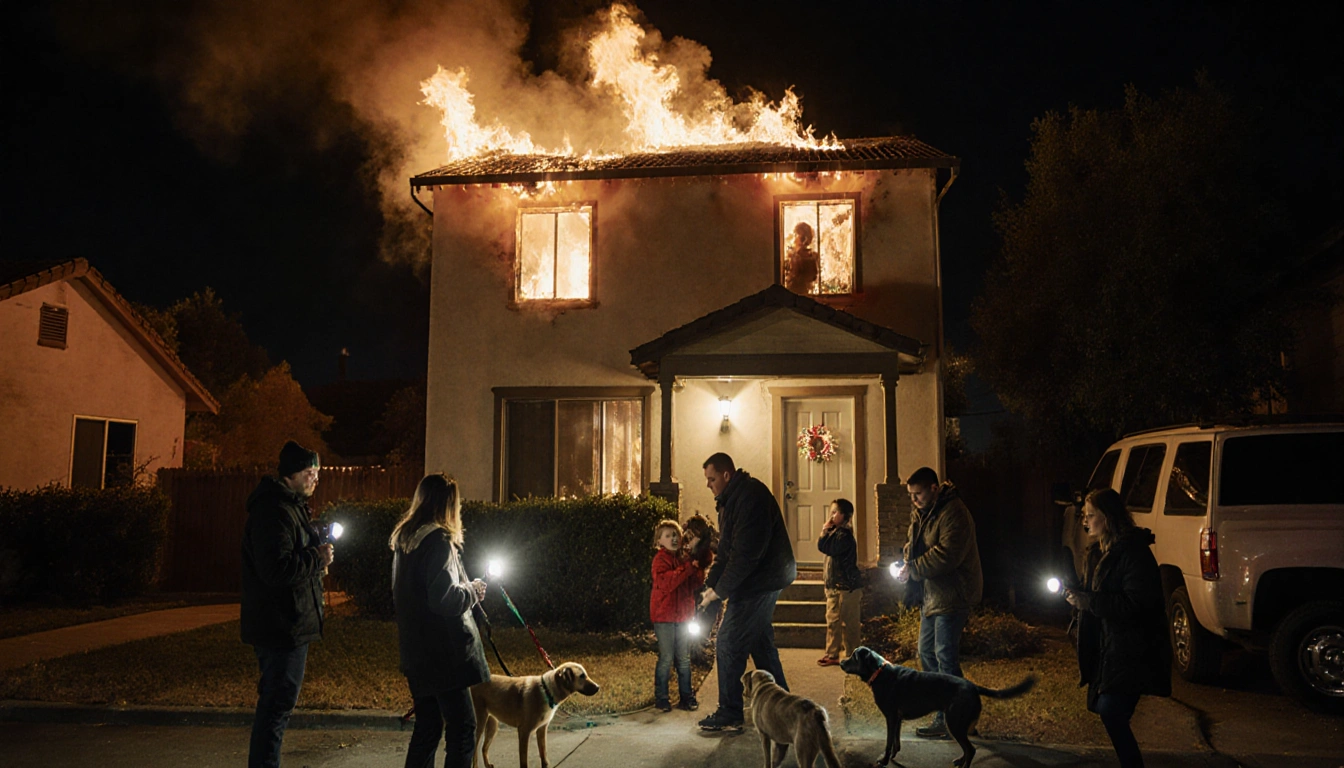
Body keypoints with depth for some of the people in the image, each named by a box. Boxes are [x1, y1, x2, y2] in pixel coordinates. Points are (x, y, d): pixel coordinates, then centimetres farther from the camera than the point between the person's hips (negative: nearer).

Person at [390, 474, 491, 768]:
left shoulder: (404, 539, 12)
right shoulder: (438, 541, -16)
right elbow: (445, 598, -22)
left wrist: (465, 588, 16)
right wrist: (473, 592, -4)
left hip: (417, 651, 9)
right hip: (443, 651, -9)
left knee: (428, 725, 16)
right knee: (462, 726, -3)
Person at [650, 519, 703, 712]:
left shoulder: (685, 558, 13)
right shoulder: (661, 558, -8)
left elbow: (696, 585, 10)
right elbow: (665, 583, -25)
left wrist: (697, 569, -8)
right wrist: (687, 568, -27)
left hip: (683, 615, 6)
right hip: (664, 616, -6)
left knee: (684, 659, 10)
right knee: (666, 658, -2)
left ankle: (686, 697, 18)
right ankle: (661, 698, 8)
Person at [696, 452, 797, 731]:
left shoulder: (750, 496, -22)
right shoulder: (732, 499, 12)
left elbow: (747, 552, -26)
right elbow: (726, 550, 15)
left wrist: (720, 590, -20)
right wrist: (711, 583, 5)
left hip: (759, 582, -10)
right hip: (761, 582, 10)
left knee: (729, 645, -6)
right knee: (761, 643, 17)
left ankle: (729, 714, 3)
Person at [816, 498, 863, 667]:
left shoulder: (844, 535, -18)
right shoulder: (836, 532, 12)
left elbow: (825, 547, -25)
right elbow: (823, 547, 15)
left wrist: (825, 531, -15)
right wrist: (827, 531, 7)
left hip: (847, 586, -10)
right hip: (834, 585, 10)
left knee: (848, 622, 1)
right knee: (832, 620, 12)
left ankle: (852, 656, 10)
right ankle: (831, 654, 18)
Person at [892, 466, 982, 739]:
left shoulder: (953, 513, -19)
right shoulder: (921, 513, 12)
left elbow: (947, 555, -27)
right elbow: (912, 544, 20)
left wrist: (913, 569, -20)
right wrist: (907, 566, -2)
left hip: (952, 595, -10)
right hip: (931, 594, 10)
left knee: (946, 658, -6)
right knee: (926, 652, 15)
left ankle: (949, 720, 4)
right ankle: (943, 710, 26)